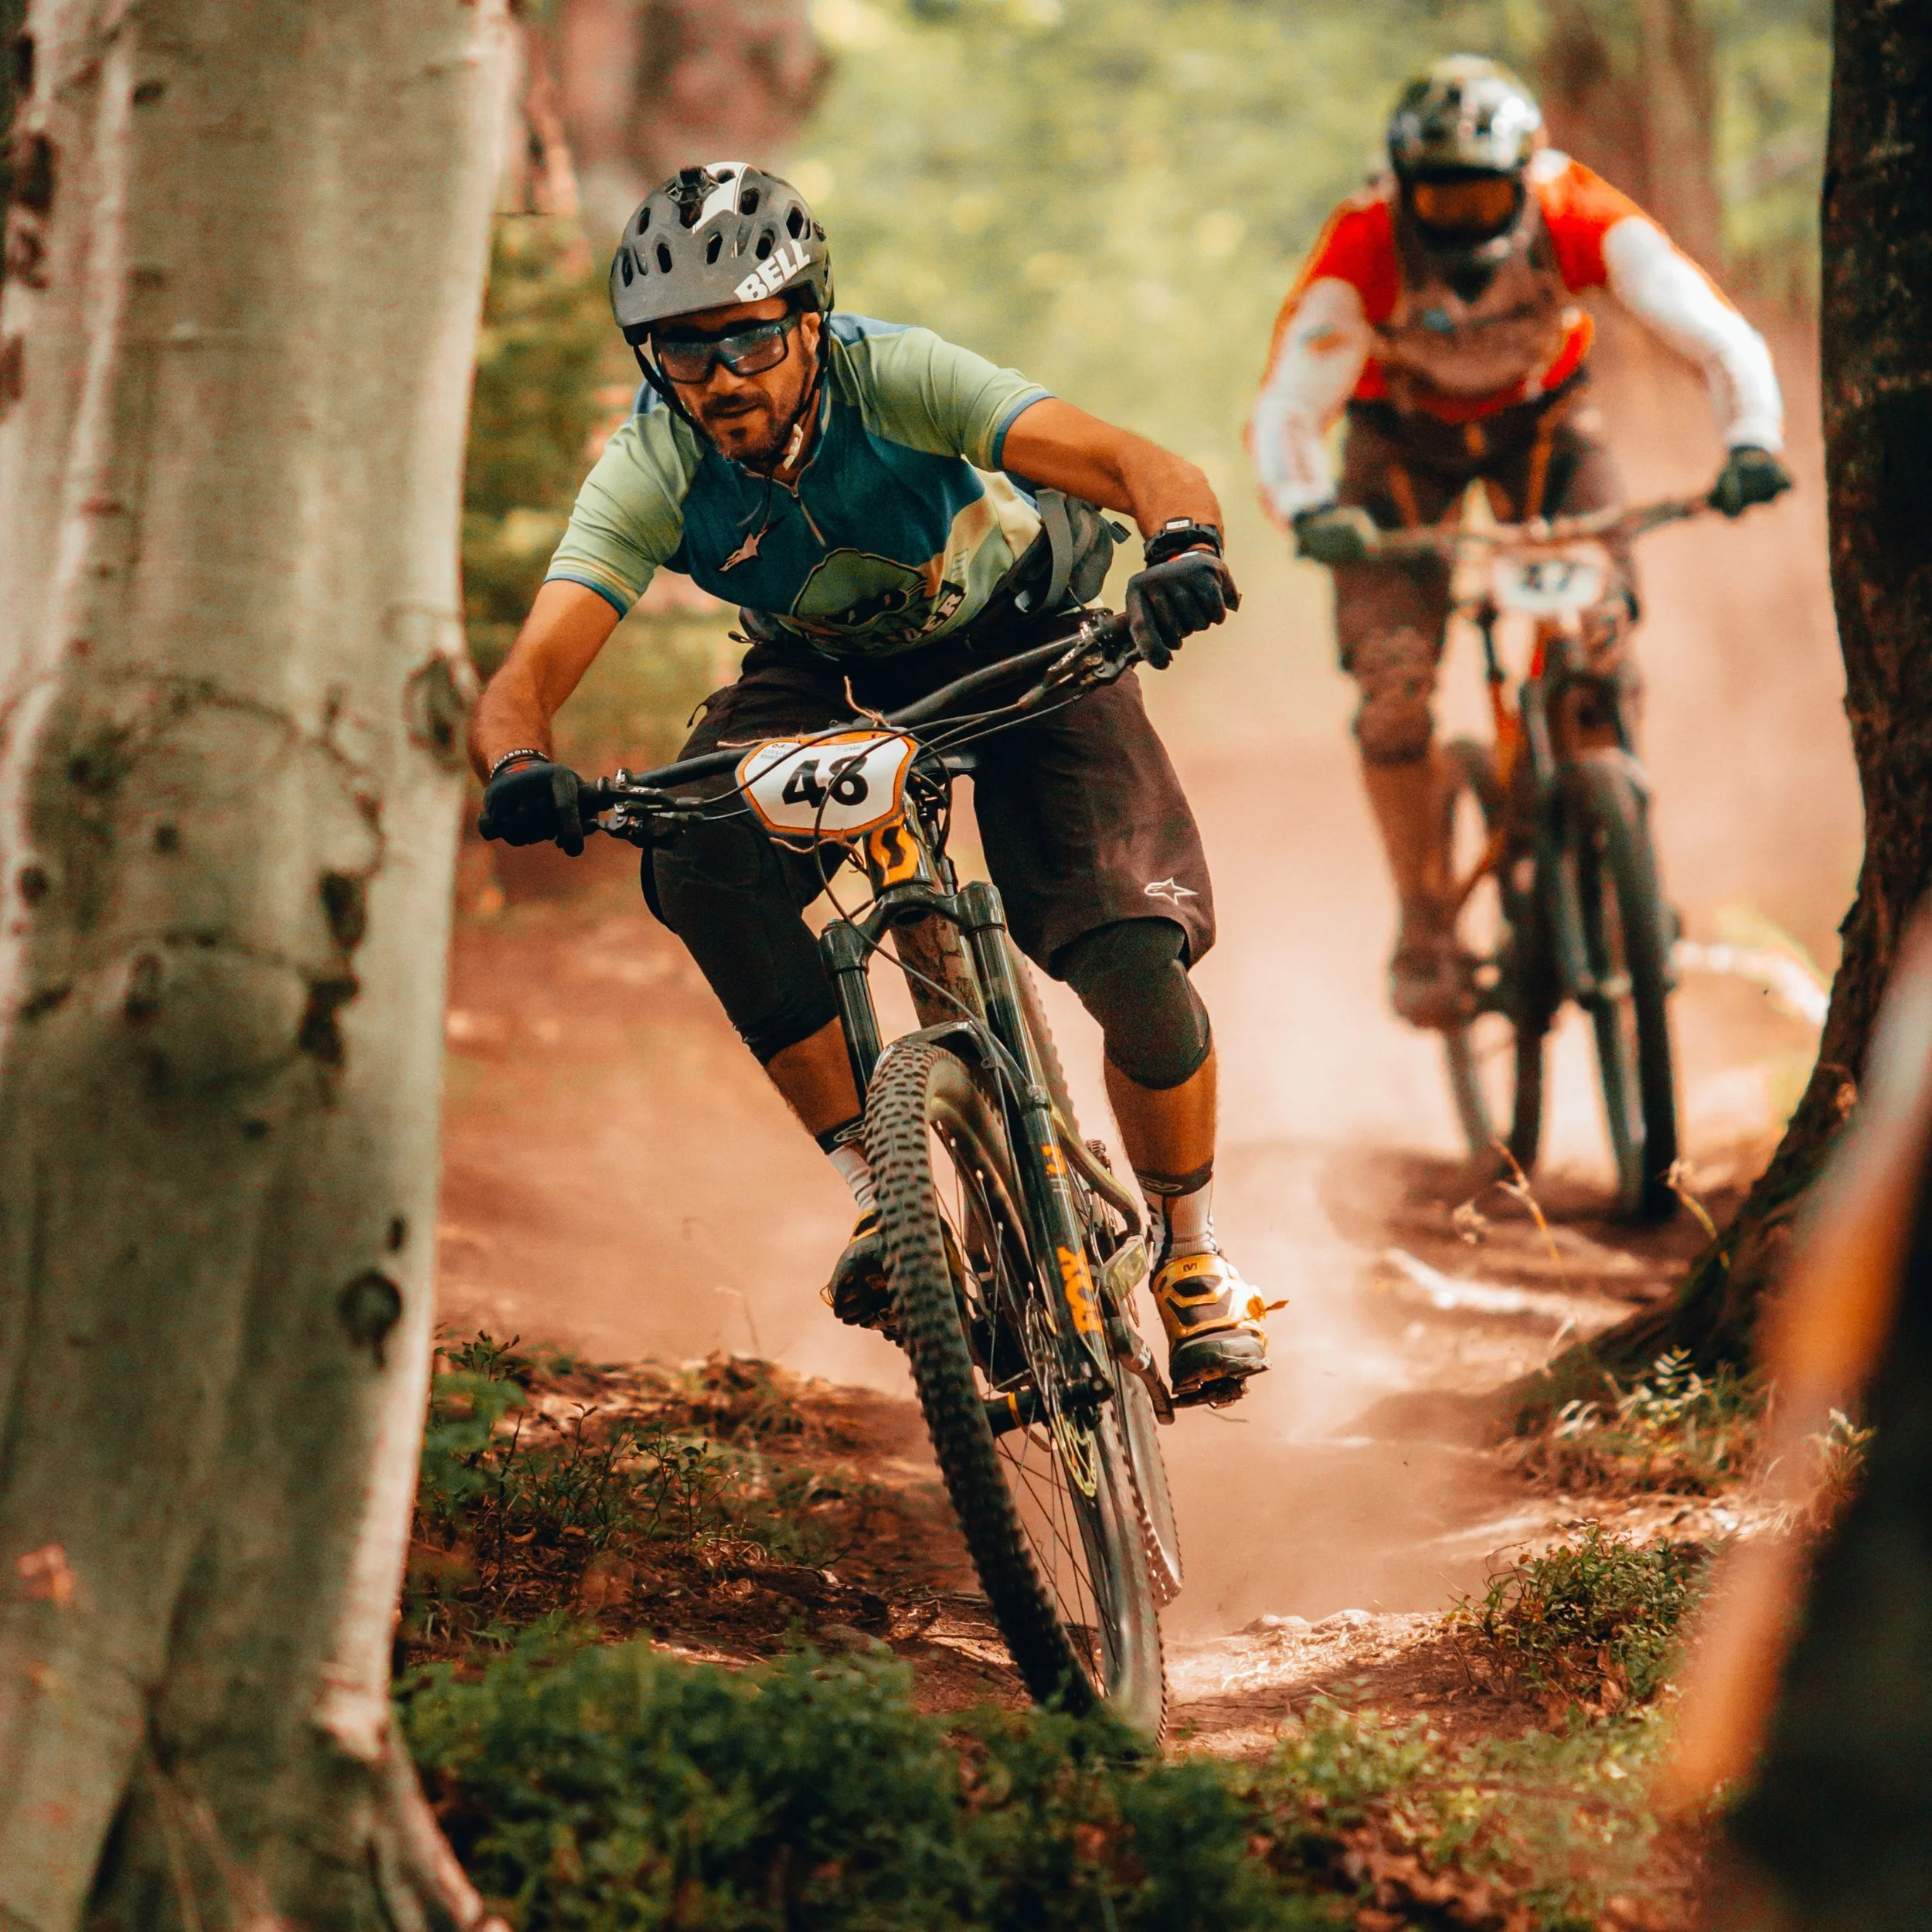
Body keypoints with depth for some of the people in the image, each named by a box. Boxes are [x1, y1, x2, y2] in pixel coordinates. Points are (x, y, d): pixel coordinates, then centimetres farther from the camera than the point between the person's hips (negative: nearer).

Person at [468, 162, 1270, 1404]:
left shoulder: (895, 377, -33)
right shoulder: (652, 473, -27)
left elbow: (1138, 465, -41)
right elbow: (529, 675, -35)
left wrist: (1184, 546, -64)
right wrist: (518, 764, -59)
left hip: (1023, 640, -2)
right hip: (830, 670, 2)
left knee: (1134, 956, -20)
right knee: (700, 860, -29)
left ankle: (1192, 1258, 8)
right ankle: (885, 1194, -16)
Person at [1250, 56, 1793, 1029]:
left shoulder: (1579, 214, -31)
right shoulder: (1364, 245, -34)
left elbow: (1717, 333, -36)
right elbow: (1284, 408, -37)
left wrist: (1752, 439, -55)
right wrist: (1309, 510, -58)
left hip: (1541, 422, 1)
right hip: (1404, 436, -1)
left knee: (1599, 629, -22)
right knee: (1393, 679, -16)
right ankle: (1426, 928, 2)